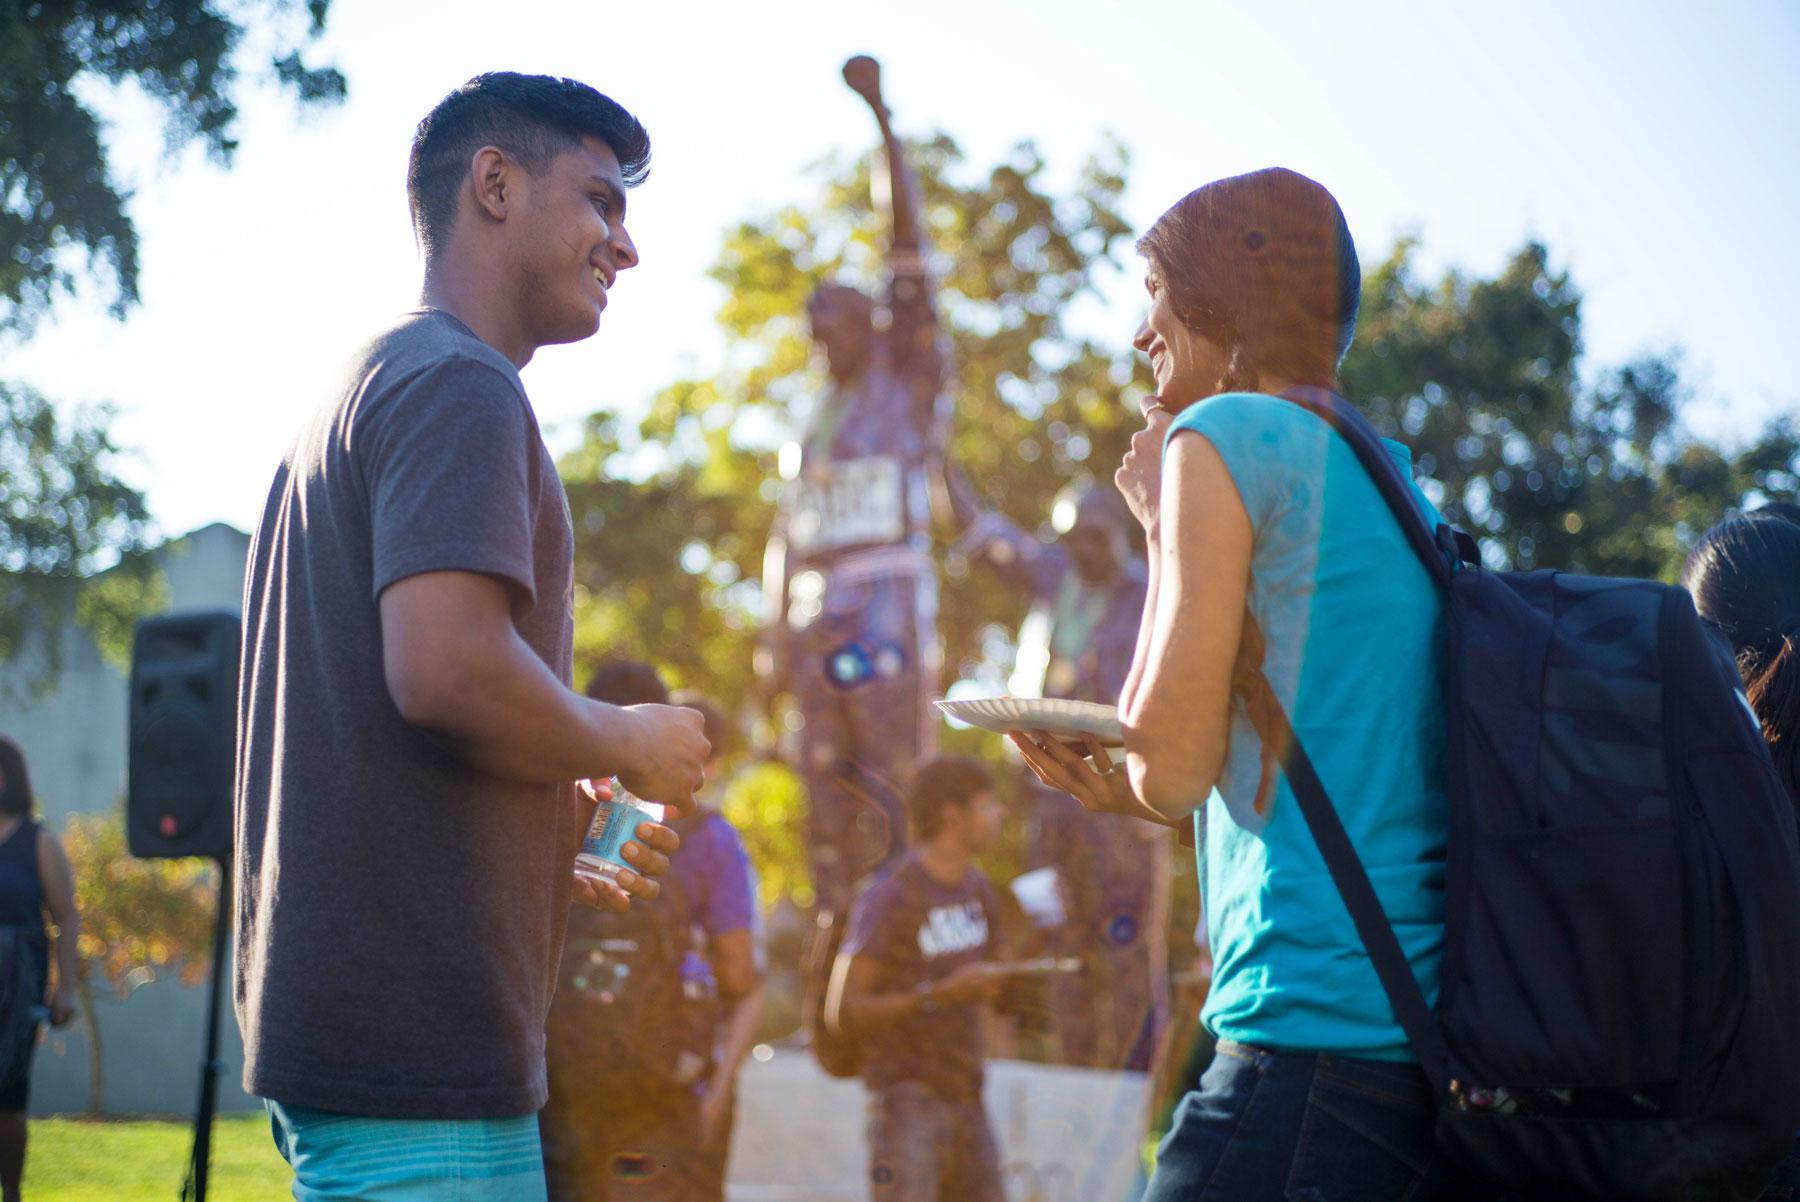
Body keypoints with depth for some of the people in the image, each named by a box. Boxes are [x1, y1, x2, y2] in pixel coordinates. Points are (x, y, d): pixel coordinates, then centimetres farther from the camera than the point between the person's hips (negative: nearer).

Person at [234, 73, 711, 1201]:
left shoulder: (362, 390, 22)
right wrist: (630, 745, -6)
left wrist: (564, 854, 18)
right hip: (415, 1042, -10)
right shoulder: (459, 386, -9)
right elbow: (447, 670, -24)